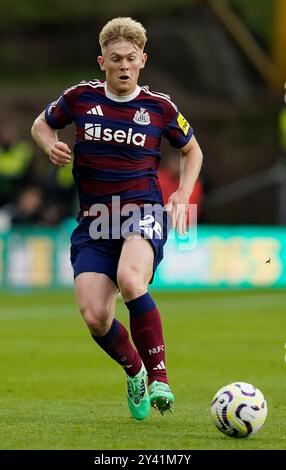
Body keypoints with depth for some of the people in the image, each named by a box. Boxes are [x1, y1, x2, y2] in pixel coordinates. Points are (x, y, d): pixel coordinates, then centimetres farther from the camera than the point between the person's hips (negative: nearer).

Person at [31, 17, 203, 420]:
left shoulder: (159, 107, 1)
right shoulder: (81, 97, 3)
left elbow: (192, 151, 18)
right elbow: (41, 125, 21)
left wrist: (182, 196, 3)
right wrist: (50, 145, -2)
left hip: (143, 213, -2)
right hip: (93, 222, 2)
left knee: (129, 280, -35)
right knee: (94, 318, -13)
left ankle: (158, 378, -24)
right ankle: (134, 371, 20)